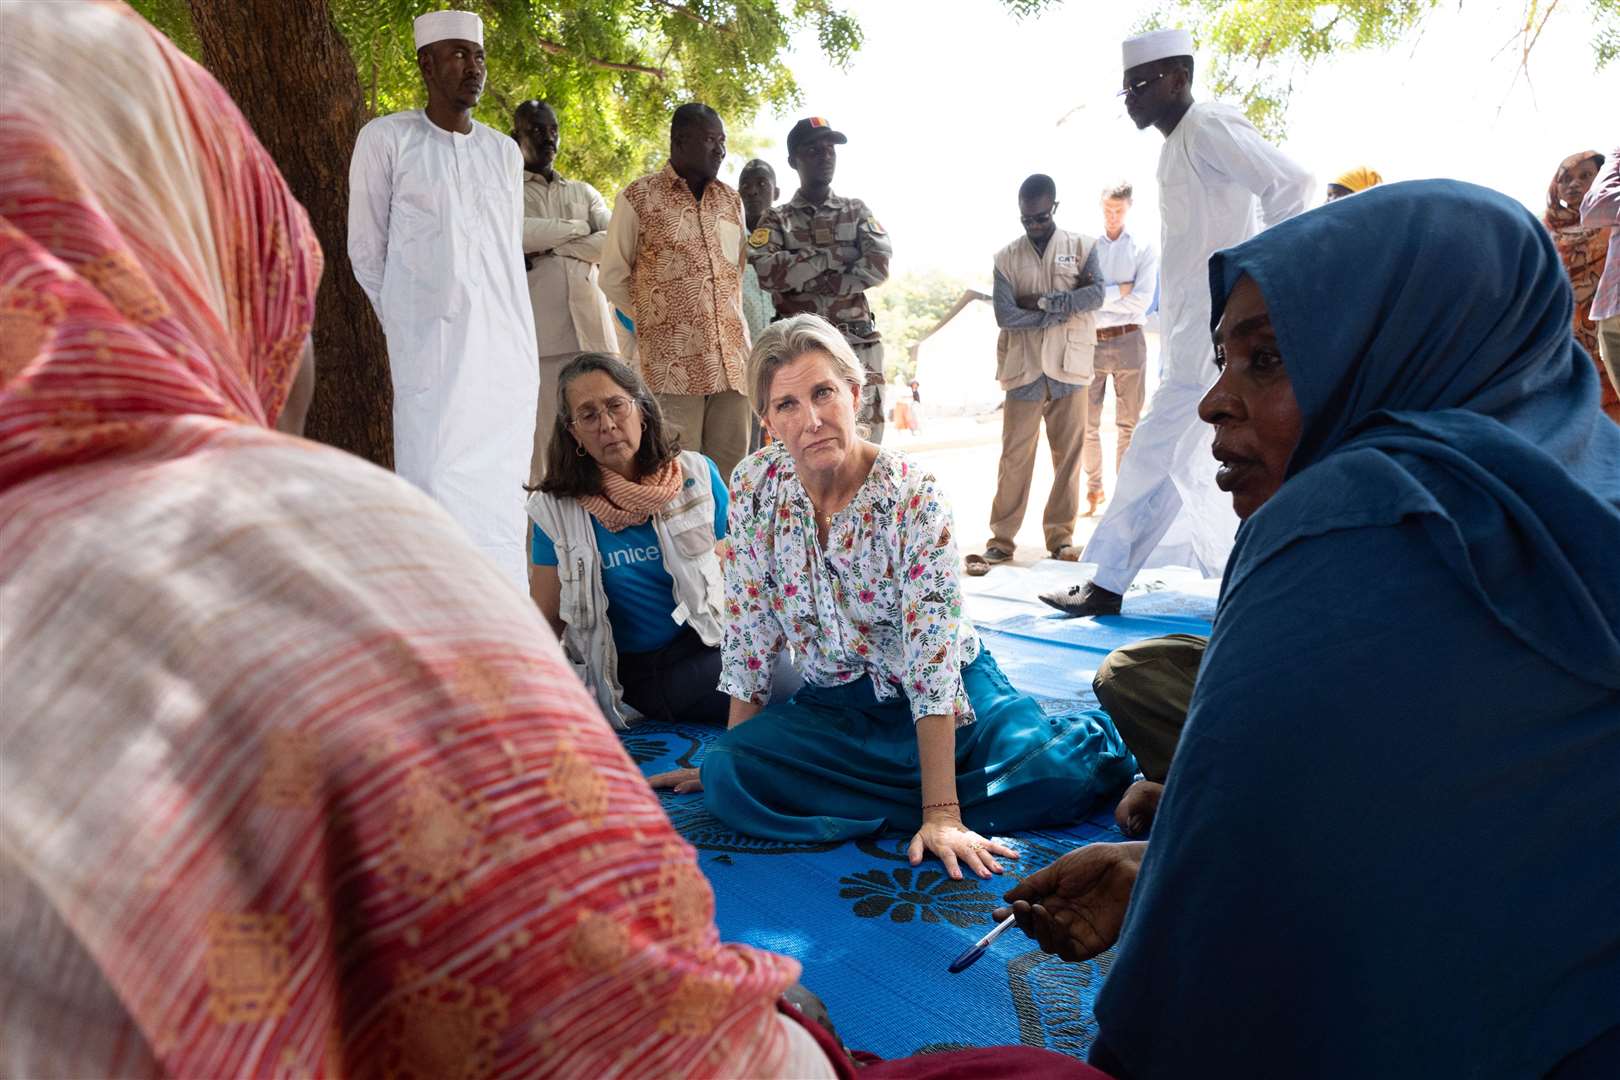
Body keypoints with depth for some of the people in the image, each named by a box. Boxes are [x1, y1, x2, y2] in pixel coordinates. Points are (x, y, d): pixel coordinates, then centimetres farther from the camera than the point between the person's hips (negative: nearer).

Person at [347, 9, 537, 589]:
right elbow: (366, 253, 4)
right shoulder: (386, 139, 1)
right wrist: (411, 324, 5)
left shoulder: (505, 151, 14)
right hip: (430, 349, -4)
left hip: (508, 350, 4)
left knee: (502, 496, 5)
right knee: (438, 497, -8)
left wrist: (510, 330, 14)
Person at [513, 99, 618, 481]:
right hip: (539, 334, -3)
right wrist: (575, 228, 2)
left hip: (592, 329, 3)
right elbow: (516, 233, -9)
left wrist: (548, 247, -3)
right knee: (544, 439, -7)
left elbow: (616, 242, 6)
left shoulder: (584, 192, 24)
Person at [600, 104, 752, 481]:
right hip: (673, 360, -4)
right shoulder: (638, 197, 1)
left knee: (732, 464, 3)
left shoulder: (731, 200, 16)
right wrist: (653, 321, 7)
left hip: (732, 354, 5)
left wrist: (730, 318, 15)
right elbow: (613, 278, 6)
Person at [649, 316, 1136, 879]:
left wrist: (942, 814, -30)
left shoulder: (913, 494, -20)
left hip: (951, 695, -3)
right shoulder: (754, 487, -10)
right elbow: (748, 628, -3)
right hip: (833, 704, 3)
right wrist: (730, 759, 0)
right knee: (728, 778, -25)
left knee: (1066, 769, -27)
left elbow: (932, 653, -26)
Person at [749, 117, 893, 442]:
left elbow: (879, 264, -2)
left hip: (858, 344, 2)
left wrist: (805, 281, -10)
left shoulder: (857, 212, 15)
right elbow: (764, 269, -11)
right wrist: (832, 258, -8)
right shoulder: (777, 220, 9)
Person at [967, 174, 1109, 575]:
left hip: (1069, 367, 1)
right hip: (1024, 369, 0)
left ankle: (1060, 535, 15)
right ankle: (1001, 539, 6)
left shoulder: (1082, 246, 7)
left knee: (1068, 454, 4)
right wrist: (1067, 306, -8)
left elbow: (1097, 294, -8)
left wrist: (1042, 301, -11)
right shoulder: (1007, 257, 6)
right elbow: (1005, 315, -7)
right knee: (1015, 455, 0)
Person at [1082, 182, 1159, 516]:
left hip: (1128, 341, -1)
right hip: (1091, 342, 1)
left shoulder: (1143, 250, 5)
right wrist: (1119, 291, -10)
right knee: (1087, 423, 3)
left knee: (1128, 424, 3)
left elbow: (1141, 302, -8)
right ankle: (1094, 489, 16)